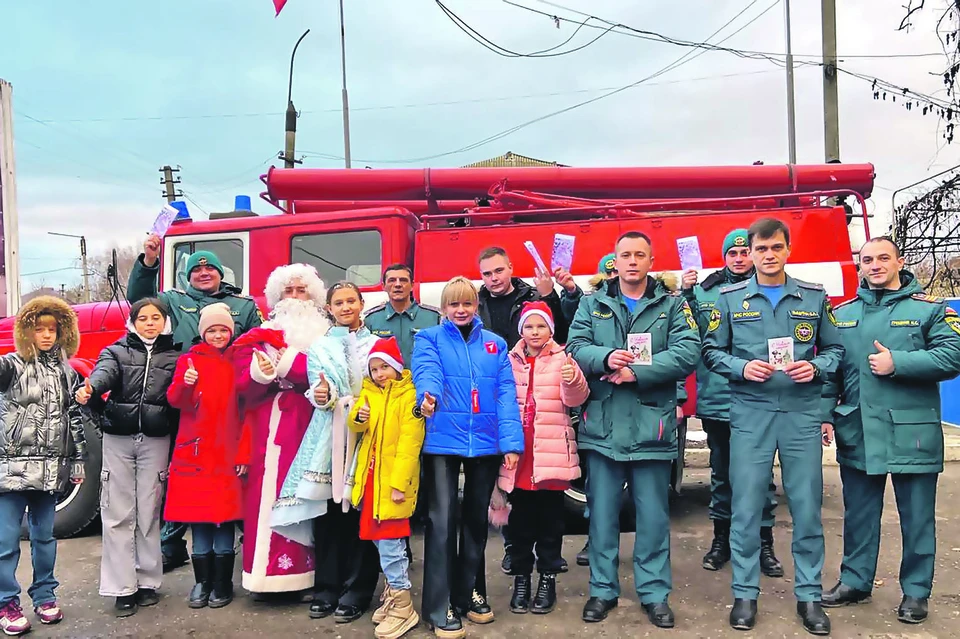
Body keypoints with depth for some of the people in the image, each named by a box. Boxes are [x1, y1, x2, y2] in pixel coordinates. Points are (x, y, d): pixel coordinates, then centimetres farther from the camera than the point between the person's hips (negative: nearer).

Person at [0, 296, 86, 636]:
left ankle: (45, 596, 25)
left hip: (51, 467, 4)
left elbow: (74, 417, 13)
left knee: (44, 536, 13)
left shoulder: (66, 371, 10)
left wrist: (78, 461, 12)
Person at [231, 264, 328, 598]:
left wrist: (285, 363, -11)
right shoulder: (260, 336, 15)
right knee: (267, 495, -4)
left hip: (308, 428, -1)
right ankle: (268, 573, 3)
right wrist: (260, 374, -16)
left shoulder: (324, 335, 11)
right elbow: (244, 385, 5)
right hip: (269, 430, 1)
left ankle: (306, 576, 4)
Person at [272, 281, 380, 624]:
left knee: (360, 513, -2)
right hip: (329, 437, 1)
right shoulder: (318, 347, 14)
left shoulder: (377, 345, 12)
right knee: (327, 512, 0)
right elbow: (318, 387, -1)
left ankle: (356, 593, 9)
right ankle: (326, 589, 13)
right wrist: (322, 395, -24)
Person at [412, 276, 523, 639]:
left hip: (486, 443, 3)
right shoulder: (429, 339, 3)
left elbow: (506, 394, 2)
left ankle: (470, 592, 30)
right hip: (442, 441, -3)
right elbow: (426, 372, -18)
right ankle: (440, 609, 6)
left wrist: (511, 441, -8)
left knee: (476, 519, 14)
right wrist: (428, 395, -41)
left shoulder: (495, 344, 10)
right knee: (442, 521, -4)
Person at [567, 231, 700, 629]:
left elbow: (687, 352, -9)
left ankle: (654, 593, 22)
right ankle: (602, 589, 23)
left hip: (651, 424, -1)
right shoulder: (593, 304, 9)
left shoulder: (671, 305, 4)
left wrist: (636, 373, -17)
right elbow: (575, 348, -1)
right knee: (602, 512, 9)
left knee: (653, 514, 7)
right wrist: (606, 357, -22)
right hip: (603, 424, 1)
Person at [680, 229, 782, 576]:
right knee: (721, 472, 15)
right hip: (716, 399, 3)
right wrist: (688, 295, -9)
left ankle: (764, 543, 20)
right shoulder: (706, 291, 5)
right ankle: (721, 538, 29)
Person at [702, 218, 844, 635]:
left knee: (807, 506, 6)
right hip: (750, 413, -1)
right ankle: (745, 593, 16)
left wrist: (816, 368, -9)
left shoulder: (815, 297, 8)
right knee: (746, 507, 3)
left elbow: (834, 349, 11)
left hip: (802, 412, 1)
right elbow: (712, 351, 4)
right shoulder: (730, 298, 4)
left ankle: (809, 595, 20)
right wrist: (742, 368, -13)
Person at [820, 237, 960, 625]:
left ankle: (916, 591, 22)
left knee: (916, 516, 7)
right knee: (859, 513, 13)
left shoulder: (929, 308, 0)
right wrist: (825, 415, 3)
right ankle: (855, 581, 27)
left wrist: (896, 362, -18)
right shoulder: (842, 314, 10)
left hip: (912, 432, -3)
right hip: (856, 432, 3)